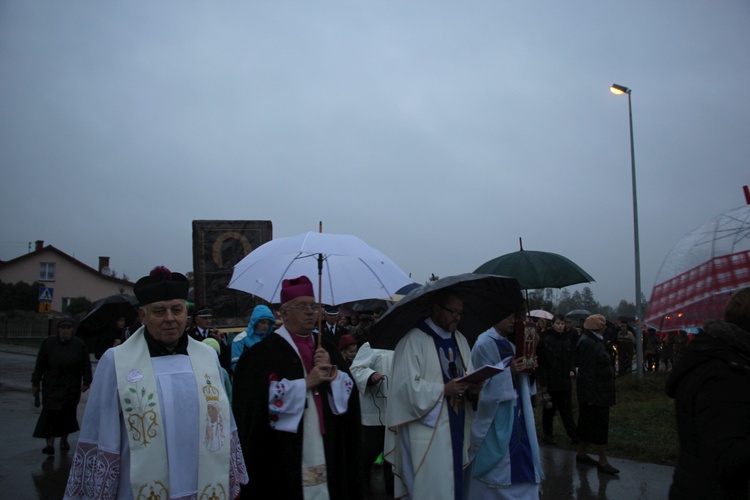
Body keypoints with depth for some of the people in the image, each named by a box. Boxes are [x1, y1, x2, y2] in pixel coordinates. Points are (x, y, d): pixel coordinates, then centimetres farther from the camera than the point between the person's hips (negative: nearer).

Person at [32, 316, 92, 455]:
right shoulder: (48, 343, 4)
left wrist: (86, 382, -5)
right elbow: (40, 364, 5)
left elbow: (86, 365, 2)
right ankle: (50, 443, -8)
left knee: (68, 412, 8)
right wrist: (36, 382, 2)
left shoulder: (79, 344, 3)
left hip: (72, 387, 1)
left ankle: (64, 439, 27)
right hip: (52, 385, -1)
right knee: (50, 412, -9)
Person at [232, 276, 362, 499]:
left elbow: (350, 393, 8)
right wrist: (306, 383, -17)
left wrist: (333, 375, -11)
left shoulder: (328, 349, 11)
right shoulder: (263, 353, -7)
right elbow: (261, 400, -17)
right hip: (285, 457, -5)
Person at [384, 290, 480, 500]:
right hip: (428, 430, -7)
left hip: (457, 427, 7)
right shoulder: (414, 340, -11)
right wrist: (443, 390, -21)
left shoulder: (460, 340, 13)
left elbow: (469, 377, 13)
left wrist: (472, 387, -9)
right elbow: (406, 385, -17)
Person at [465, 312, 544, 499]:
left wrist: (527, 369, -4)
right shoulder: (484, 344, -12)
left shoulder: (510, 345, 13)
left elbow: (517, 379, 15)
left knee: (517, 460, 10)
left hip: (515, 411, 8)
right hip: (496, 414, -8)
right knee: (498, 465, -3)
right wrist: (508, 371, -24)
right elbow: (482, 381, -15)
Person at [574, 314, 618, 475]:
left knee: (588, 423, 16)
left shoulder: (594, 341, 12)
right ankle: (603, 462, 5)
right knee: (599, 425, -3)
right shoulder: (588, 343, -20)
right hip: (595, 392, -10)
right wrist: (590, 395, -24)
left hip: (599, 391, 10)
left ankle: (582, 454, 26)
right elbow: (587, 371, -23)